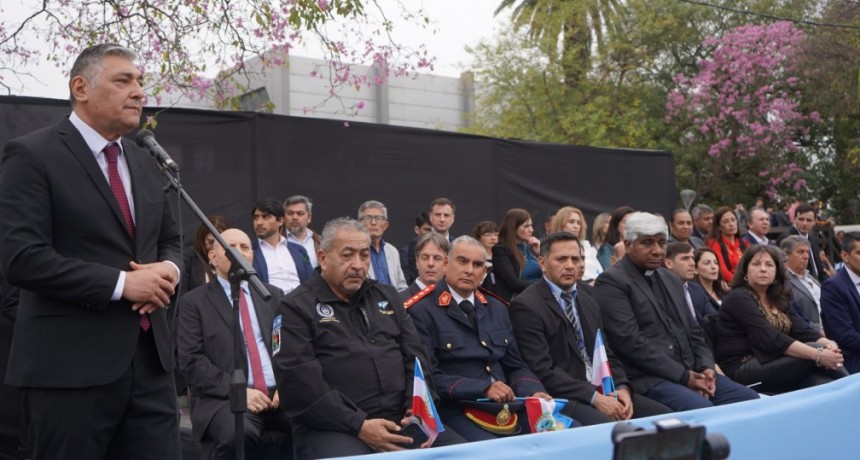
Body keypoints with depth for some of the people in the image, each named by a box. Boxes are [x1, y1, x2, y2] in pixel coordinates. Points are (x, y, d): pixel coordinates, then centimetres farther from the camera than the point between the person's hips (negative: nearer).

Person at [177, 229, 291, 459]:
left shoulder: (272, 295, 19)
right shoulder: (194, 302, 6)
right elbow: (192, 360, -3)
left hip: (279, 393, 4)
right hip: (226, 398, -3)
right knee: (239, 436, -37)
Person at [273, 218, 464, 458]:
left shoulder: (386, 296, 19)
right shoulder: (296, 307, 1)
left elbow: (415, 356, 15)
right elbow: (299, 380, -10)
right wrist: (358, 426, -16)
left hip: (401, 420, 5)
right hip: (333, 429, -5)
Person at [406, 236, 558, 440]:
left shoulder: (497, 309, 20)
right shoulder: (422, 311, -3)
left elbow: (514, 366, 18)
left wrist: (534, 392, -3)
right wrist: (483, 388, -20)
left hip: (505, 406, 7)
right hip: (456, 410, -6)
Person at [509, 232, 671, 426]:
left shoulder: (589, 303, 18)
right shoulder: (526, 306, -8)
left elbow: (607, 355, 18)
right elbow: (543, 370, -16)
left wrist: (622, 388, -3)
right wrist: (594, 397, -20)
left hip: (604, 392, 8)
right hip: (563, 398, -8)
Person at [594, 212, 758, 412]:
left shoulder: (671, 279, 20)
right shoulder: (611, 282, -8)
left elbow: (692, 330, 20)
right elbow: (630, 341, -16)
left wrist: (706, 367, 0)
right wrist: (683, 376, -16)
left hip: (692, 371, 8)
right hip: (648, 377, -8)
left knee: (749, 400, -5)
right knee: (703, 411, -30)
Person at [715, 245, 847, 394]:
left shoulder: (778, 299, 16)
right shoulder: (738, 298, -9)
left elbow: (803, 331, 3)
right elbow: (771, 340, -21)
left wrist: (828, 343, -20)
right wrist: (818, 354, -28)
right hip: (743, 370, -7)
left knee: (824, 383, -21)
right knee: (816, 350, -19)